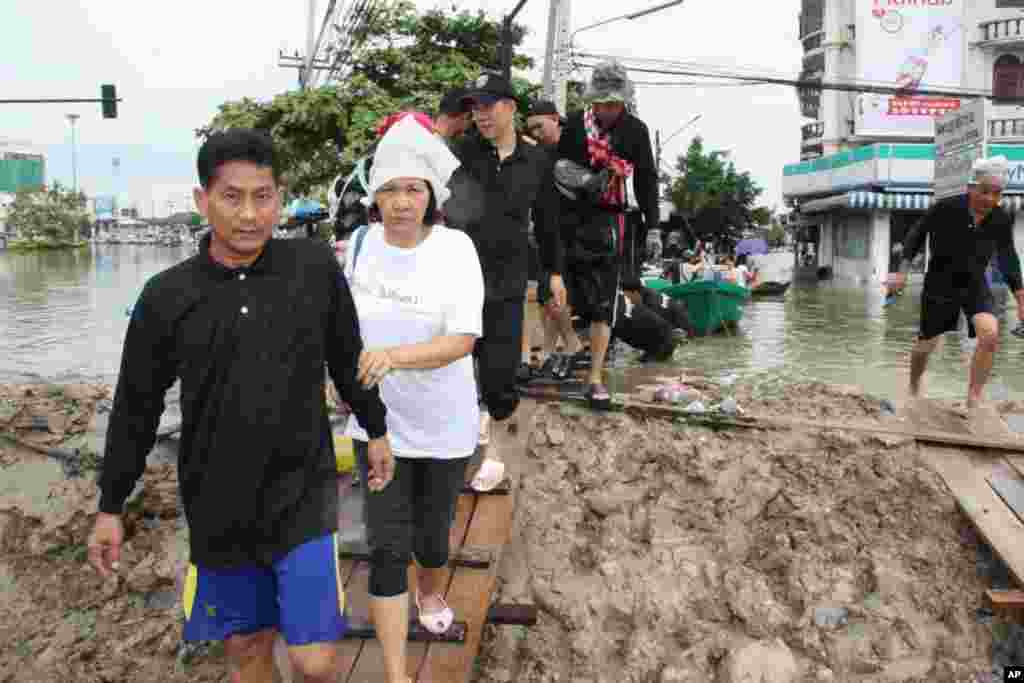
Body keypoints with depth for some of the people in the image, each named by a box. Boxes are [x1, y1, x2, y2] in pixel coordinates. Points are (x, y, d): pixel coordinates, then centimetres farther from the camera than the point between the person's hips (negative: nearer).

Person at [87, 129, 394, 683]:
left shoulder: (316, 267, -9)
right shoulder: (166, 297, -7)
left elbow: (347, 358, 6)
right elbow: (136, 408, 3)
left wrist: (376, 430, 16)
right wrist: (110, 507, 7)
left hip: (302, 497, -1)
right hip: (218, 506, 2)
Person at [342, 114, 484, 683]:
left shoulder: (455, 248, -18)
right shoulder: (361, 242, -7)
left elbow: (462, 341, -26)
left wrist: (395, 356, -41)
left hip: (445, 424, -1)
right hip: (378, 421, 2)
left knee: (432, 533, 16)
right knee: (388, 547, -1)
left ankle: (433, 592, 52)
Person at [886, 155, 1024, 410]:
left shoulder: (1002, 220, -10)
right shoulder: (945, 208, -20)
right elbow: (917, 234, -5)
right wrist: (903, 272, -12)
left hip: (975, 285, 2)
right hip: (940, 284, -2)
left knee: (990, 334, -22)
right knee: (926, 345, 7)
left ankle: (973, 400, -8)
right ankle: (913, 388, 38)